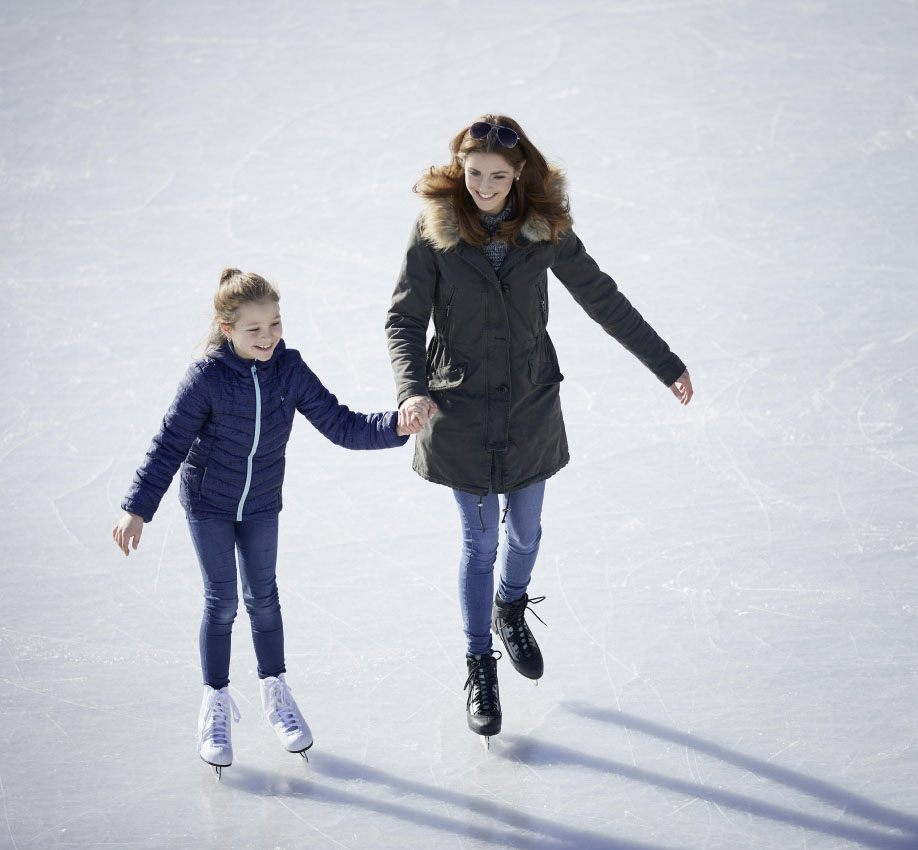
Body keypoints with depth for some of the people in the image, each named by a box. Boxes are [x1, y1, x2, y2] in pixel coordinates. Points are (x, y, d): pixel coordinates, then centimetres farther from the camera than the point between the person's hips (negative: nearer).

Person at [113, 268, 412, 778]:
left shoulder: (289, 370, -14)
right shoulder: (207, 378, -24)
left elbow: (341, 427, -11)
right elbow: (169, 445, -19)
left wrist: (394, 427, -26)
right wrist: (137, 510, -23)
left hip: (261, 505, 3)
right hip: (208, 504, -3)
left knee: (263, 597, 12)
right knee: (221, 603, 2)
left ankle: (275, 694, 29)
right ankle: (216, 704, 18)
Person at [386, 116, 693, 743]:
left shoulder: (544, 227, -7)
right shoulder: (436, 228, -13)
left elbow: (601, 299, 3)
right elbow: (404, 320, -10)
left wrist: (667, 365, 7)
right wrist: (412, 390, -28)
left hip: (531, 404, 2)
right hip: (461, 408, -2)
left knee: (525, 530, 15)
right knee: (479, 542, 6)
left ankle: (511, 610, 48)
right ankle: (480, 667, 24)